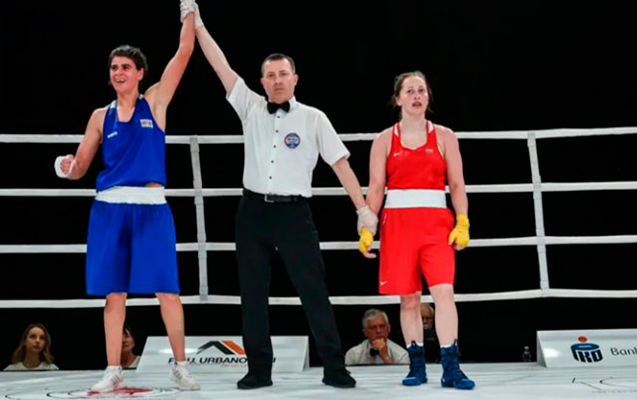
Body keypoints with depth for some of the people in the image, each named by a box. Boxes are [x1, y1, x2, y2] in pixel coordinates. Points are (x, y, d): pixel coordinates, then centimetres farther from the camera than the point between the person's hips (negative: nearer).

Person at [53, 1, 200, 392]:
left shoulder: (155, 101, 6)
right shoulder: (101, 116, 11)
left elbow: (184, 54, 0)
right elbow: (80, 168, 11)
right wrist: (68, 166, -11)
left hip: (151, 206, -2)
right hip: (110, 207, 2)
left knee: (166, 289, -3)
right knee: (114, 292, 5)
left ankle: (181, 366, 9)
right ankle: (114, 371, 13)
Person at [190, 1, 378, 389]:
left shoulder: (313, 118, 1)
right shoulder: (251, 108, 8)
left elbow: (340, 163, 1)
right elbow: (223, 67, 6)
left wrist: (364, 208, -4)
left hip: (294, 213, -3)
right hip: (253, 211, 3)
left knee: (315, 291, -3)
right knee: (253, 293, 6)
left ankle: (335, 369, 3)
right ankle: (259, 370, 14)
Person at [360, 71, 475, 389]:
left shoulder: (444, 136, 8)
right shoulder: (385, 140, 8)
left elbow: (457, 184, 6)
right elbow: (375, 188, 6)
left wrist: (462, 223, -5)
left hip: (436, 222, -1)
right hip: (397, 223, 1)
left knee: (443, 291, -15)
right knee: (408, 298, 4)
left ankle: (451, 369, -13)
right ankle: (416, 366, 15)